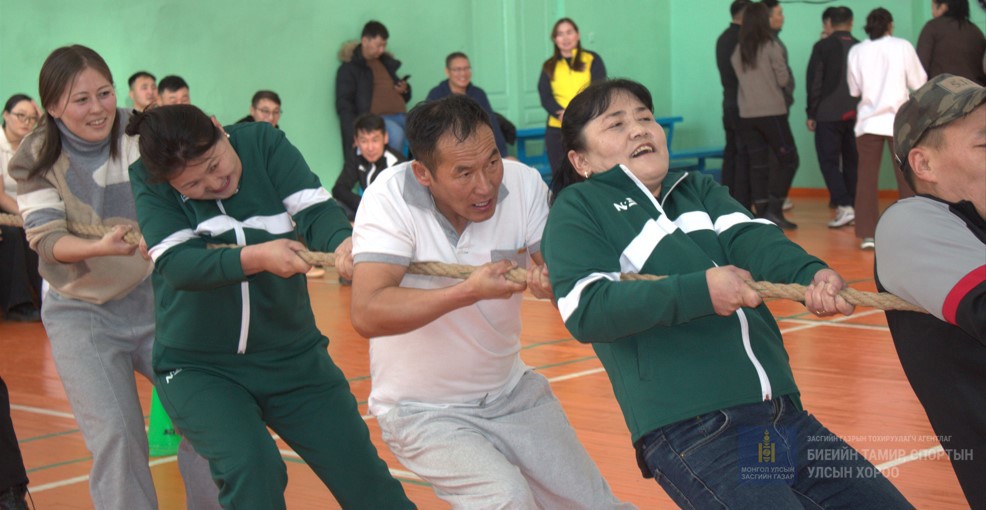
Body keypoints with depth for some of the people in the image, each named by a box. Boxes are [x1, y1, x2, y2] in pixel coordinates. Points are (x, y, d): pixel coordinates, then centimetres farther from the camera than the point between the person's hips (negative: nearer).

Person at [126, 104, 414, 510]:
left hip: (293, 356, 2)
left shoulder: (263, 142, -7)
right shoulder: (147, 181, -10)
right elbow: (176, 264, -22)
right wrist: (257, 257, -38)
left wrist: (344, 242, -42)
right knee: (250, 467, -27)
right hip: (197, 368, -2)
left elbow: (314, 210, -20)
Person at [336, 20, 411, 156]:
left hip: (402, 116, 6)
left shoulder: (387, 63, 26)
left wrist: (404, 90, 10)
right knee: (395, 134, -38)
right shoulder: (350, 68, 5)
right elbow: (344, 105, -3)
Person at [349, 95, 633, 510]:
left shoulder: (524, 184, -12)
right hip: (423, 412, -4)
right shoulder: (390, 199, -23)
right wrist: (470, 292, -39)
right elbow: (367, 314, -33)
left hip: (511, 393, 5)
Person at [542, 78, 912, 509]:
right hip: (690, 433, -6)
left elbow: (753, 239, 1)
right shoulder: (579, 208, 3)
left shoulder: (699, 189, 20)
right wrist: (700, 291, -20)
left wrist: (810, 274, -21)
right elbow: (585, 310, -12)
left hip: (786, 417, 7)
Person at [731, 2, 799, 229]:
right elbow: (784, 79, -8)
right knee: (788, 159, 2)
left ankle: (762, 212, 7)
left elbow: (739, 79, 6)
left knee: (758, 164, 8)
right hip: (772, 112, -5)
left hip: (747, 114, 5)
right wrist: (788, 91, 11)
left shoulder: (738, 51, 5)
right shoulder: (771, 46, -8)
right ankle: (774, 209, -7)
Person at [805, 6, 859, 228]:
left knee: (829, 161, -1)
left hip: (829, 113, -4)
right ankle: (854, 207, 12)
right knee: (852, 161, 11)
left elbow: (814, 82, -7)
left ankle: (844, 206, -15)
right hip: (856, 114, 4)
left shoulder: (822, 47, -5)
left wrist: (811, 113, 0)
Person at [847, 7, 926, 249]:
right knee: (907, 177, 7)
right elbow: (918, 82, -1)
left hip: (868, 120, 1)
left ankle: (867, 234, 0)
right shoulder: (902, 46, -4)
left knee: (867, 178, 4)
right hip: (898, 119, -1)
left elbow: (854, 90, 6)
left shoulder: (857, 51, 0)